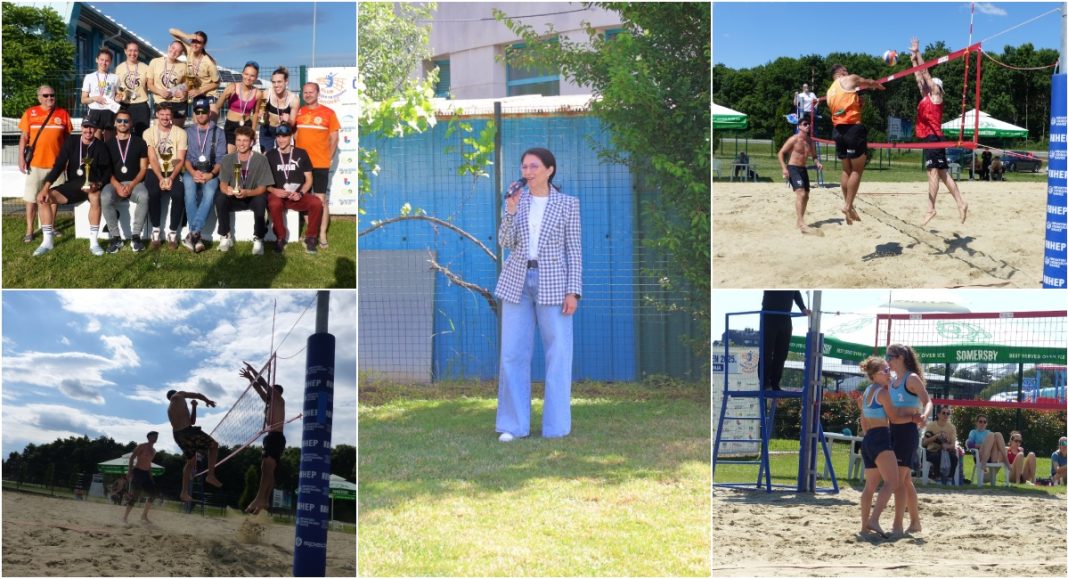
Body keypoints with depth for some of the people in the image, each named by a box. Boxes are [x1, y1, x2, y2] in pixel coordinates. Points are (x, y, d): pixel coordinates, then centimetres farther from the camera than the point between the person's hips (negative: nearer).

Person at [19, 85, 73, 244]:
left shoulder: (63, 114, 5)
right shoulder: (30, 113, 1)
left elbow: (67, 138, 9)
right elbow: (24, 137, 2)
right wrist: (21, 158, -5)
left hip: (57, 163, 1)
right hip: (35, 164, -1)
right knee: (31, 198, 0)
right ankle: (29, 231, 5)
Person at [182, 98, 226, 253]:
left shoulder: (218, 133, 12)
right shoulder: (188, 132, 16)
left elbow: (220, 159, 4)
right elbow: (185, 157, 6)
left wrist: (211, 174, -16)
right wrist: (193, 172, -14)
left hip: (211, 172, -1)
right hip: (192, 171, 1)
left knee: (210, 192, -35)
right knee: (189, 187, -35)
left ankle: (193, 233, -41)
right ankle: (197, 237, -39)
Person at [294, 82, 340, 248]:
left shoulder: (328, 113, 0)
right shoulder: (298, 112, 6)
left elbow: (333, 138, 3)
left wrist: (329, 158, -2)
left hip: (320, 164, -3)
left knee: (321, 199, -4)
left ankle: (322, 236, -2)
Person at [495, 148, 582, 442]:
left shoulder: (568, 204, 0)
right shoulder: (515, 199, 7)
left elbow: (574, 250, -1)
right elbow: (506, 243, 1)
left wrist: (573, 292, -9)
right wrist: (511, 211, -14)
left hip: (553, 285, -3)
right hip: (517, 282, 3)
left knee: (558, 354, 0)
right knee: (512, 353, 0)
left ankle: (556, 425, 9)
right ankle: (514, 425, 7)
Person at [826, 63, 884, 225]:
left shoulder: (830, 92, 20)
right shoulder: (849, 80, 2)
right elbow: (871, 83, 17)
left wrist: (857, 104, 18)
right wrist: (880, 86, 36)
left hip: (838, 130, 7)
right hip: (853, 128, -7)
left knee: (847, 170, 14)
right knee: (857, 170, -4)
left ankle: (848, 205, 15)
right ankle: (848, 206, -9)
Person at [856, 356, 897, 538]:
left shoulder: (866, 392, 18)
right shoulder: (883, 392, -9)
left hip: (868, 439, 10)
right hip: (881, 438, -10)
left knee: (870, 485, 17)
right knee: (891, 482, -17)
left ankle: (864, 525, 20)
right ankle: (874, 520, -32)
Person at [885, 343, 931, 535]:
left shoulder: (912, 378, -8)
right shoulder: (893, 382, 15)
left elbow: (928, 402, -17)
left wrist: (924, 416, -37)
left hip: (907, 431, -9)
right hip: (893, 431, 9)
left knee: (899, 479, -12)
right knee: (905, 480, 13)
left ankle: (898, 525, -12)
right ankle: (915, 522, 22)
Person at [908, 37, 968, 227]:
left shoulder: (935, 94, -2)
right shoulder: (925, 96, 18)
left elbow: (925, 72, -3)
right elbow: (919, 76, 24)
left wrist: (917, 52, 1)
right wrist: (914, 58, 21)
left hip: (934, 137, -9)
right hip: (929, 137, 9)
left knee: (933, 172, -13)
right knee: (942, 173, 8)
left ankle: (930, 209, -19)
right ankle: (961, 203, 8)